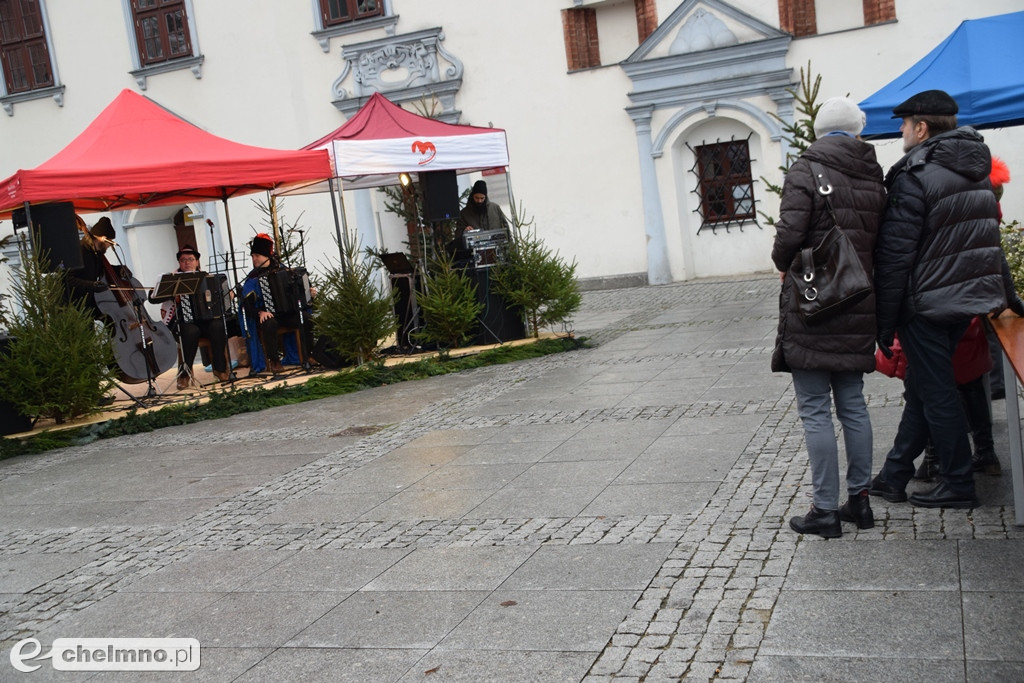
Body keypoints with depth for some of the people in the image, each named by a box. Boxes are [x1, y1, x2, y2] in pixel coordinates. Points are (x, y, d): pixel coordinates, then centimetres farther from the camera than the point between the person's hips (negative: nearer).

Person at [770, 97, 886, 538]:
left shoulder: (806, 171, -10)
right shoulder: (874, 178, 8)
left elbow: (789, 236, -19)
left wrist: (784, 265, 1)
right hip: (857, 307, 6)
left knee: (815, 411, 0)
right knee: (852, 404, 15)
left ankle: (826, 510, 5)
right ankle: (859, 500, 22)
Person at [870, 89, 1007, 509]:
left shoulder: (914, 177, -17)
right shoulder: (978, 171, 10)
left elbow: (894, 254, -19)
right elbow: (988, 238, 17)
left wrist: (884, 321, -13)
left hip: (926, 304, -8)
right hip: (970, 297, 8)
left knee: (936, 394, 3)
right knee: (922, 387, 14)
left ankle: (958, 485, 12)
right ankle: (894, 476, 23)